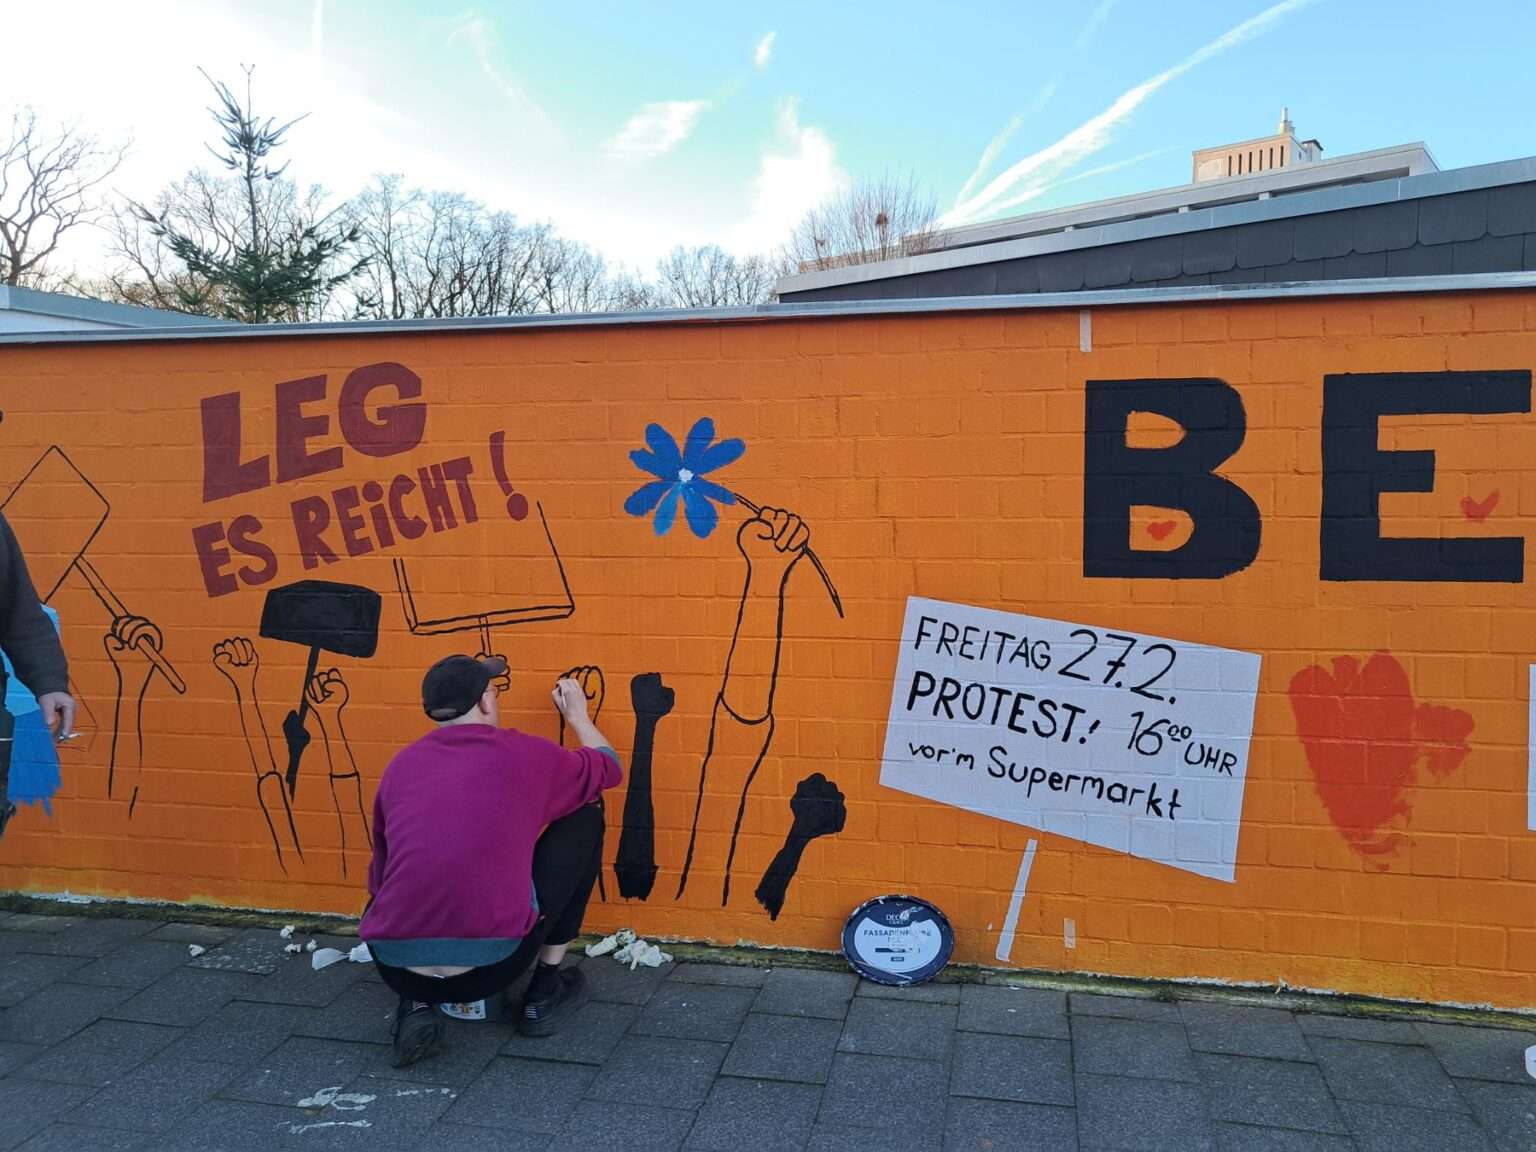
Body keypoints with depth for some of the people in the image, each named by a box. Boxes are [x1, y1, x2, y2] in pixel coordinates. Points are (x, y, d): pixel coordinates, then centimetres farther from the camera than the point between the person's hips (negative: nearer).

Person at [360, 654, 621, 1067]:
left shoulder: (400, 765, 10)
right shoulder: (524, 754, 1)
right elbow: (608, 767, 21)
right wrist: (577, 715, 39)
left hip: (395, 969, 4)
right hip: (494, 965, -3)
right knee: (584, 818, 14)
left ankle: (418, 1006, 13)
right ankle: (545, 994, 19)